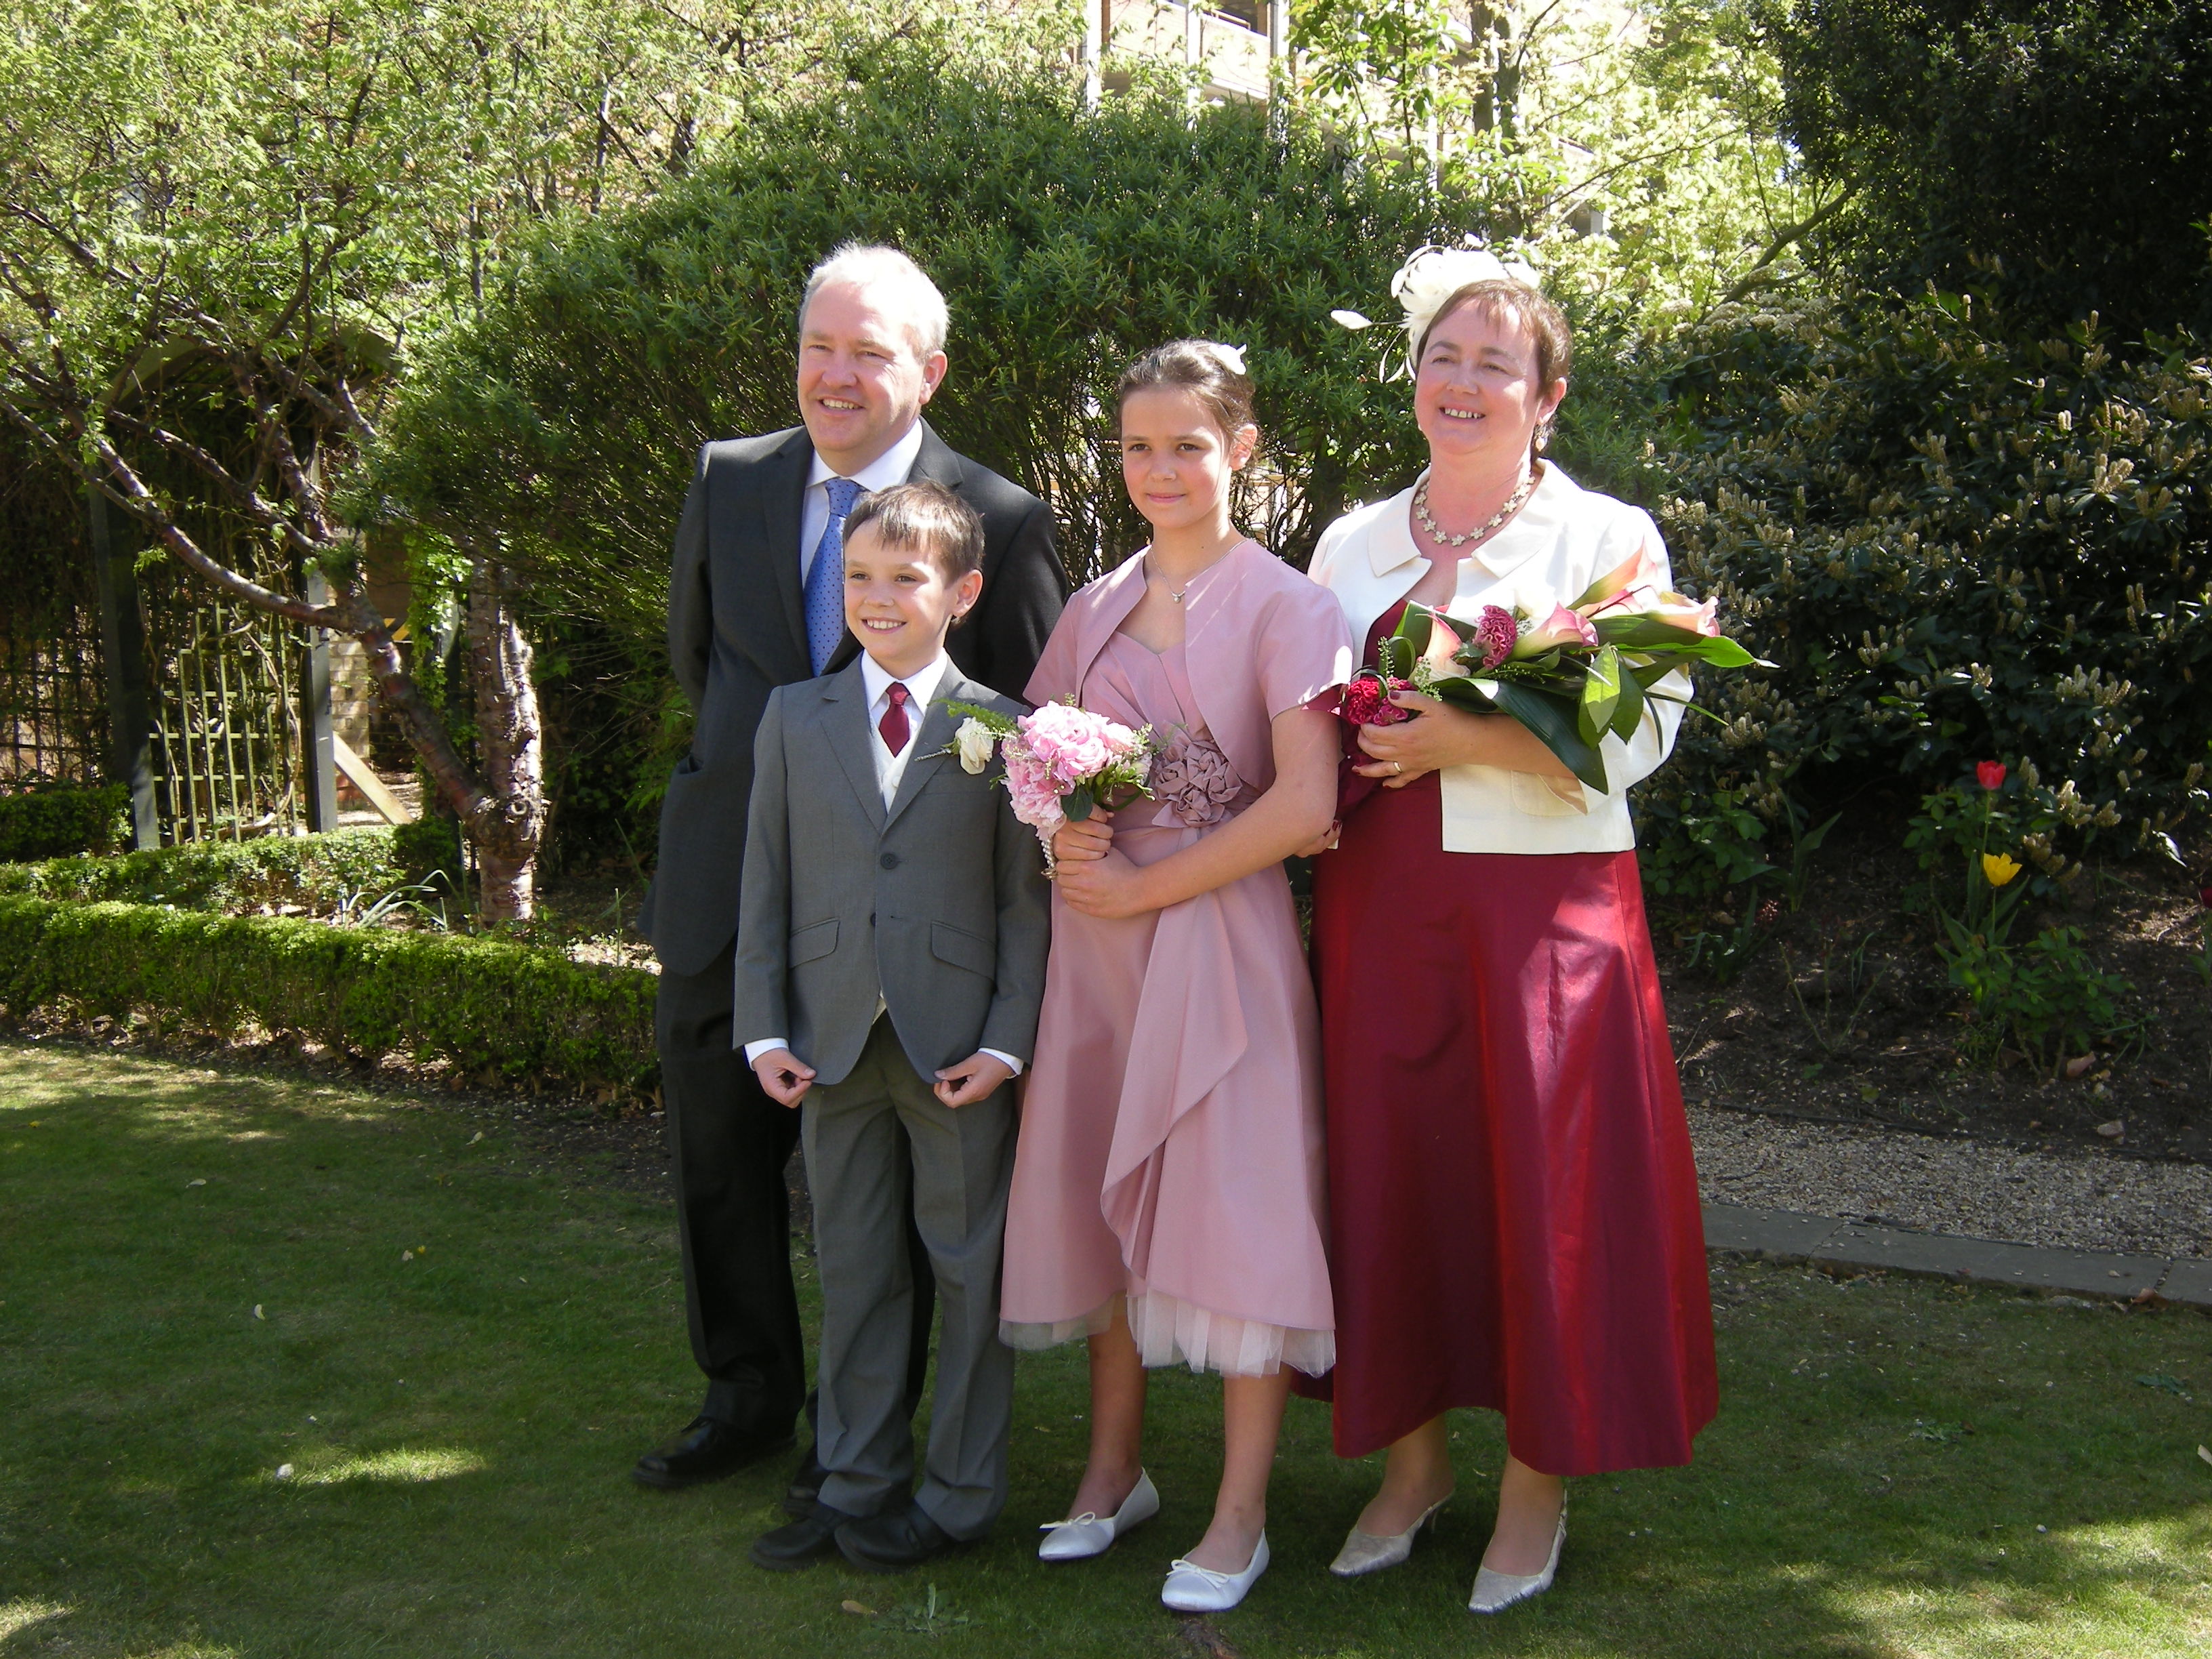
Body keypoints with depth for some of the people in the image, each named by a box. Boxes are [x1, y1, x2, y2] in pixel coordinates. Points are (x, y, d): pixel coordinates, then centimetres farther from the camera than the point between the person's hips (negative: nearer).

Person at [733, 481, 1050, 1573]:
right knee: (852, 1268, 13)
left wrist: (1007, 1039, -9)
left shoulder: (1005, 728, -1)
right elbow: (767, 883, 7)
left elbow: (1026, 899, -2)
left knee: (971, 1266, 7)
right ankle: (855, 1481, 26)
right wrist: (766, 1030, 1)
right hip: (833, 1039, 3)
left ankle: (960, 1492, 20)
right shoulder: (794, 718, 8)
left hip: (960, 1046, -3)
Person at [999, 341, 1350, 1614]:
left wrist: (1146, 887, -12)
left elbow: (1305, 803, -14)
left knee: (1236, 1208, -3)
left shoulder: (1285, 604, -6)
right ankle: (1117, 1467, 27)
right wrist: (1063, 835, -6)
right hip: (1097, 935, 6)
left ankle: (1241, 1515, 10)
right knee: (1101, 1193, 11)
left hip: (1221, 933, -5)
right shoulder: (1098, 606, 11)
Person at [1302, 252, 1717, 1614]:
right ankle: (1414, 1456, 24)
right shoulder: (1353, 544, 13)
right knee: (1394, 1169, 7)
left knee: (1545, 1183, 1)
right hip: (1380, 903, 4)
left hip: (1544, 903, -4)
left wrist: (1473, 740, -20)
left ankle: (1539, 1479, 18)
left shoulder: (1607, 537, 0)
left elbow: (1642, 732, -10)